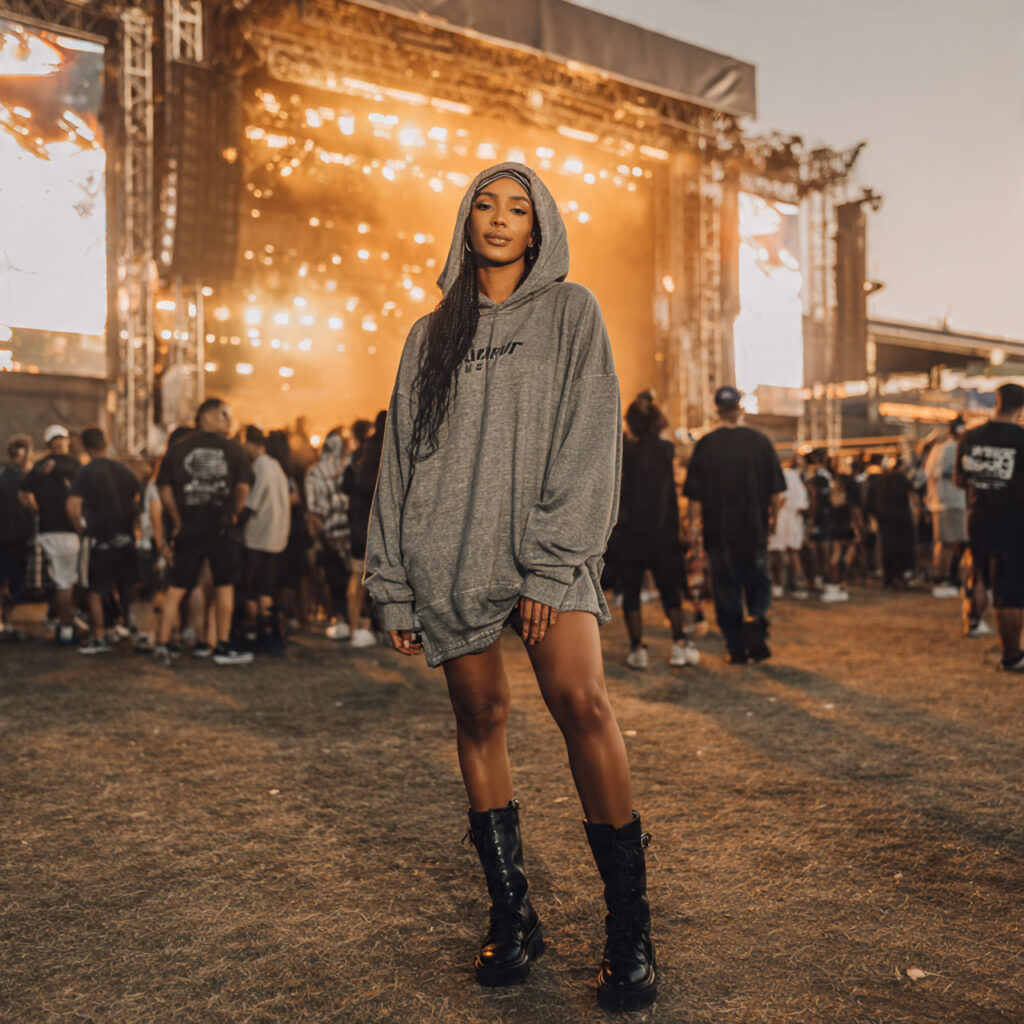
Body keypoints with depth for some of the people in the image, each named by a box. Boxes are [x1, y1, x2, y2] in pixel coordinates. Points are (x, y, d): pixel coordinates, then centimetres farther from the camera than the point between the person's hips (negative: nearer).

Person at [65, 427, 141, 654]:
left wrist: (82, 530, -6)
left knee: (95, 591, 6)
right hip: (125, 539, 5)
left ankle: (99, 638, 8)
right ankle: (129, 627, 25)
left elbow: (73, 507, -20)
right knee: (125, 588, 18)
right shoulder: (123, 469, 4)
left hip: (98, 540, -4)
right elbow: (138, 501, 11)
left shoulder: (86, 472, -11)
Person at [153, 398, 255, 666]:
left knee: (176, 588, 6)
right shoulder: (231, 448, 1)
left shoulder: (178, 449, 6)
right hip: (222, 528, -2)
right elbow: (243, 486, -4)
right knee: (224, 586, 7)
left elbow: (165, 489, 2)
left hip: (188, 526, 2)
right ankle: (223, 646, 10)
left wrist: (178, 520, 8)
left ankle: (162, 645, 5)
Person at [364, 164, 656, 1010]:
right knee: (480, 719, 4)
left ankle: (630, 927, -9)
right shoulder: (431, 337, 16)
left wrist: (550, 563, -12)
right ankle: (513, 915, 16)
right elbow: (400, 459, 14)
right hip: (449, 552, 3)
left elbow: (590, 441, -2)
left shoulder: (570, 312, 8)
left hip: (548, 548, -3)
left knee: (581, 700, -19)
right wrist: (395, 587, 9)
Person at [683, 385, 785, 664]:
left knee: (726, 588, 7)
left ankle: (737, 649, 8)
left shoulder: (705, 445, -5)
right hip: (755, 527, 1)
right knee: (757, 580, 16)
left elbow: (695, 494, -4)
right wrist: (772, 516, 17)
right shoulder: (759, 441, -1)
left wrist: (694, 526, 5)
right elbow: (775, 489, 3)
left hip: (718, 529, -1)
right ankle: (756, 619, -12)